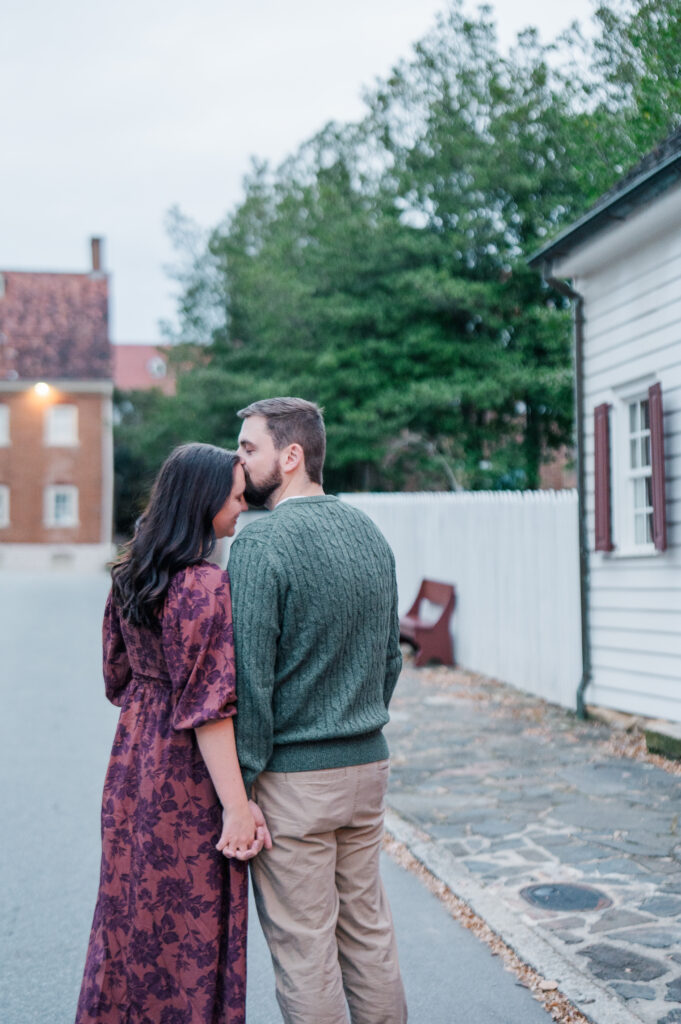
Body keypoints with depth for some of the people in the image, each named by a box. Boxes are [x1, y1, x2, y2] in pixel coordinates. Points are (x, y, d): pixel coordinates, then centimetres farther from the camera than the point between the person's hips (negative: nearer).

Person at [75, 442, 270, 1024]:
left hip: (133, 761, 8)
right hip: (188, 776, -8)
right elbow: (208, 708, -24)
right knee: (194, 924, 7)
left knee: (134, 911, 20)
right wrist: (237, 806, -21)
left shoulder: (131, 576, 4)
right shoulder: (206, 586, -22)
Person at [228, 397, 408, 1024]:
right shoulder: (370, 532, 7)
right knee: (368, 926, 18)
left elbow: (249, 672, -17)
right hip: (369, 762, 7)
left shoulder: (262, 542, -16)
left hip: (295, 775, -7)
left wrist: (242, 784, -12)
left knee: (303, 945, 6)